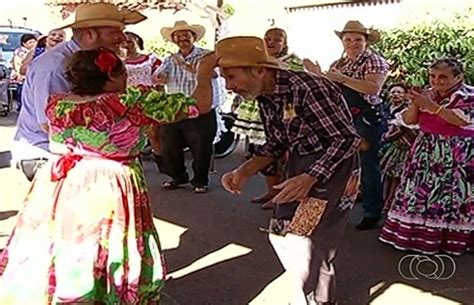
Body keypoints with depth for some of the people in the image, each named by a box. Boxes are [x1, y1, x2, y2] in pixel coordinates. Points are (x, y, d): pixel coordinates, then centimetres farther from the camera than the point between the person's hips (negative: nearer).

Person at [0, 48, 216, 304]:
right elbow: (199, 105, -6)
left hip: (55, 194, 5)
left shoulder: (56, 103, 3)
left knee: (48, 263, 14)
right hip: (107, 197, -5)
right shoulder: (133, 102, -12)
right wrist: (204, 73, 14)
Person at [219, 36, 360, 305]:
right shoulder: (265, 96, -1)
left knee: (301, 238, -12)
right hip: (299, 165, 9)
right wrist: (244, 172, -6)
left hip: (333, 167, -9)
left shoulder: (307, 88, -27)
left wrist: (309, 179, -32)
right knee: (281, 234, 15)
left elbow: (347, 139, -24)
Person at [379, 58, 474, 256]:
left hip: (457, 154, -6)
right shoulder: (428, 94, 11)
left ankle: (450, 238, 3)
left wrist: (431, 105, -22)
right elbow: (408, 120, 10)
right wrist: (416, 104, -10)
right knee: (421, 190, 6)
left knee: (452, 194, -6)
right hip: (428, 150, 7)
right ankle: (420, 233, 15)